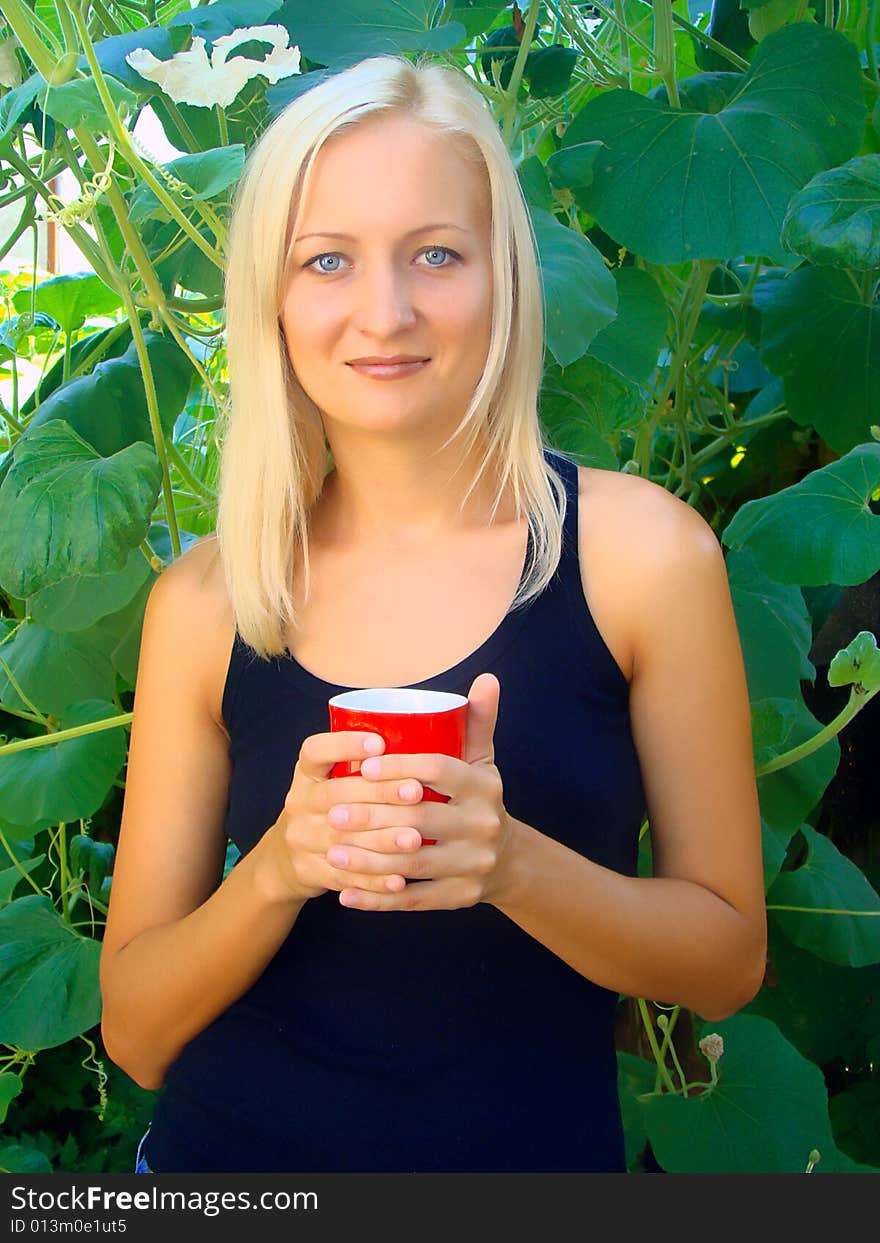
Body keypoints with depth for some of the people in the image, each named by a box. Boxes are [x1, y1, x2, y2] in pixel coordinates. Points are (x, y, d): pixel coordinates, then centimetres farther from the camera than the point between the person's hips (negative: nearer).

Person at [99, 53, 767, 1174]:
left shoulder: (642, 551, -12)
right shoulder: (203, 603, -8)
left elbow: (728, 961, -7)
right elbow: (134, 1032, -5)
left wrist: (509, 861, -24)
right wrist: (279, 866, -23)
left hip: (535, 1149, 0)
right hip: (234, 1149, 1)